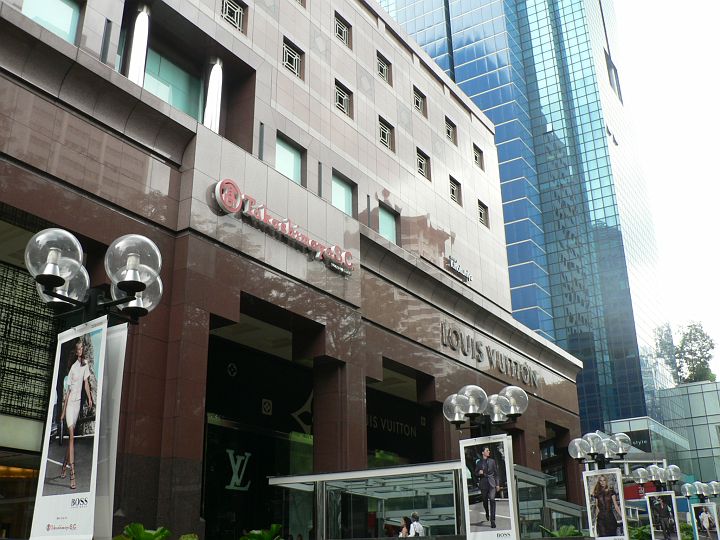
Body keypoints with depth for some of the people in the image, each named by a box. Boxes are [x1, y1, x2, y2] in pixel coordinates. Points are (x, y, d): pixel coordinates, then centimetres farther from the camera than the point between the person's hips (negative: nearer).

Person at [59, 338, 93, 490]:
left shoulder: (85, 364, 4)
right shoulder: (72, 366, -12)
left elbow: (86, 382, 7)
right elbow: (68, 389, -10)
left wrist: (90, 399, -5)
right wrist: (63, 410, -8)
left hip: (78, 402, 6)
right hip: (70, 402, -6)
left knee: (71, 435, 14)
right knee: (71, 436, -11)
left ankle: (64, 466, 30)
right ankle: (72, 474, -14)